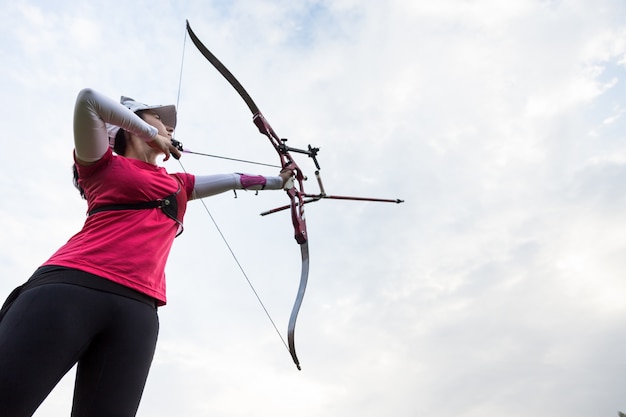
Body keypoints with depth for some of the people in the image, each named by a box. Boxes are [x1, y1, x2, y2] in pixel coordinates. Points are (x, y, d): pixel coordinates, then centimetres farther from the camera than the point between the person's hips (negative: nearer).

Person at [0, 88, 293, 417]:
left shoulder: (177, 185, 28)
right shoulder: (104, 164, 16)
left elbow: (234, 179, 37)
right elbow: (88, 98, 0)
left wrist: (277, 181, 45)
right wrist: (149, 133, 10)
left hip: (137, 309, 4)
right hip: (70, 287, -3)